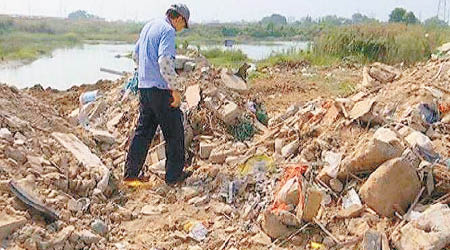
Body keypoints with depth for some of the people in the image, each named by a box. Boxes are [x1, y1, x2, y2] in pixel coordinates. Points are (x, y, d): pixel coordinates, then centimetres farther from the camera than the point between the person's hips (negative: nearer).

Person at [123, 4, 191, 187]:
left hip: (144, 87, 9)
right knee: (174, 132, 4)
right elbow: (165, 62, -23)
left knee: (143, 131, 13)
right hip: (161, 89, -9)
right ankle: (174, 175, 12)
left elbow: (136, 53, 26)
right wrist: (176, 89, -19)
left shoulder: (148, 26, 16)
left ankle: (130, 174, 16)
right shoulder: (168, 31, -12)